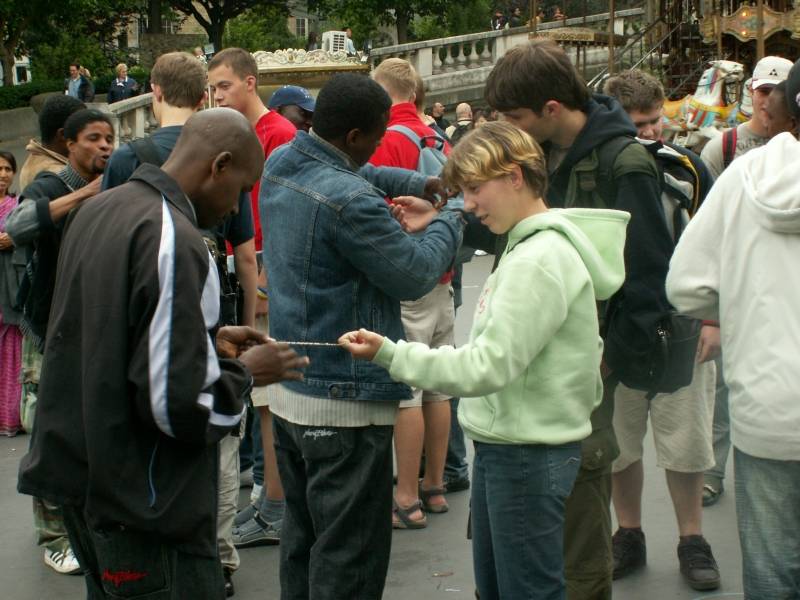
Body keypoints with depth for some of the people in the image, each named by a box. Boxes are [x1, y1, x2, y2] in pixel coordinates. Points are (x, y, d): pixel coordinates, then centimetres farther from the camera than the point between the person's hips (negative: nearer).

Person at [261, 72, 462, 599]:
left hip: (289, 389, 9)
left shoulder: (280, 164, 3)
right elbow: (416, 275, -15)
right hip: (346, 403, -9)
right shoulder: (349, 200, -25)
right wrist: (452, 221, 1)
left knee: (302, 537, 21)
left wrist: (419, 183, 11)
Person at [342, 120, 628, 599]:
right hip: (503, 445, 10)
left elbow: (487, 366, -23)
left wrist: (390, 354, -22)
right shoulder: (531, 247, 11)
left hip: (529, 456, -10)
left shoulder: (540, 261, -21)